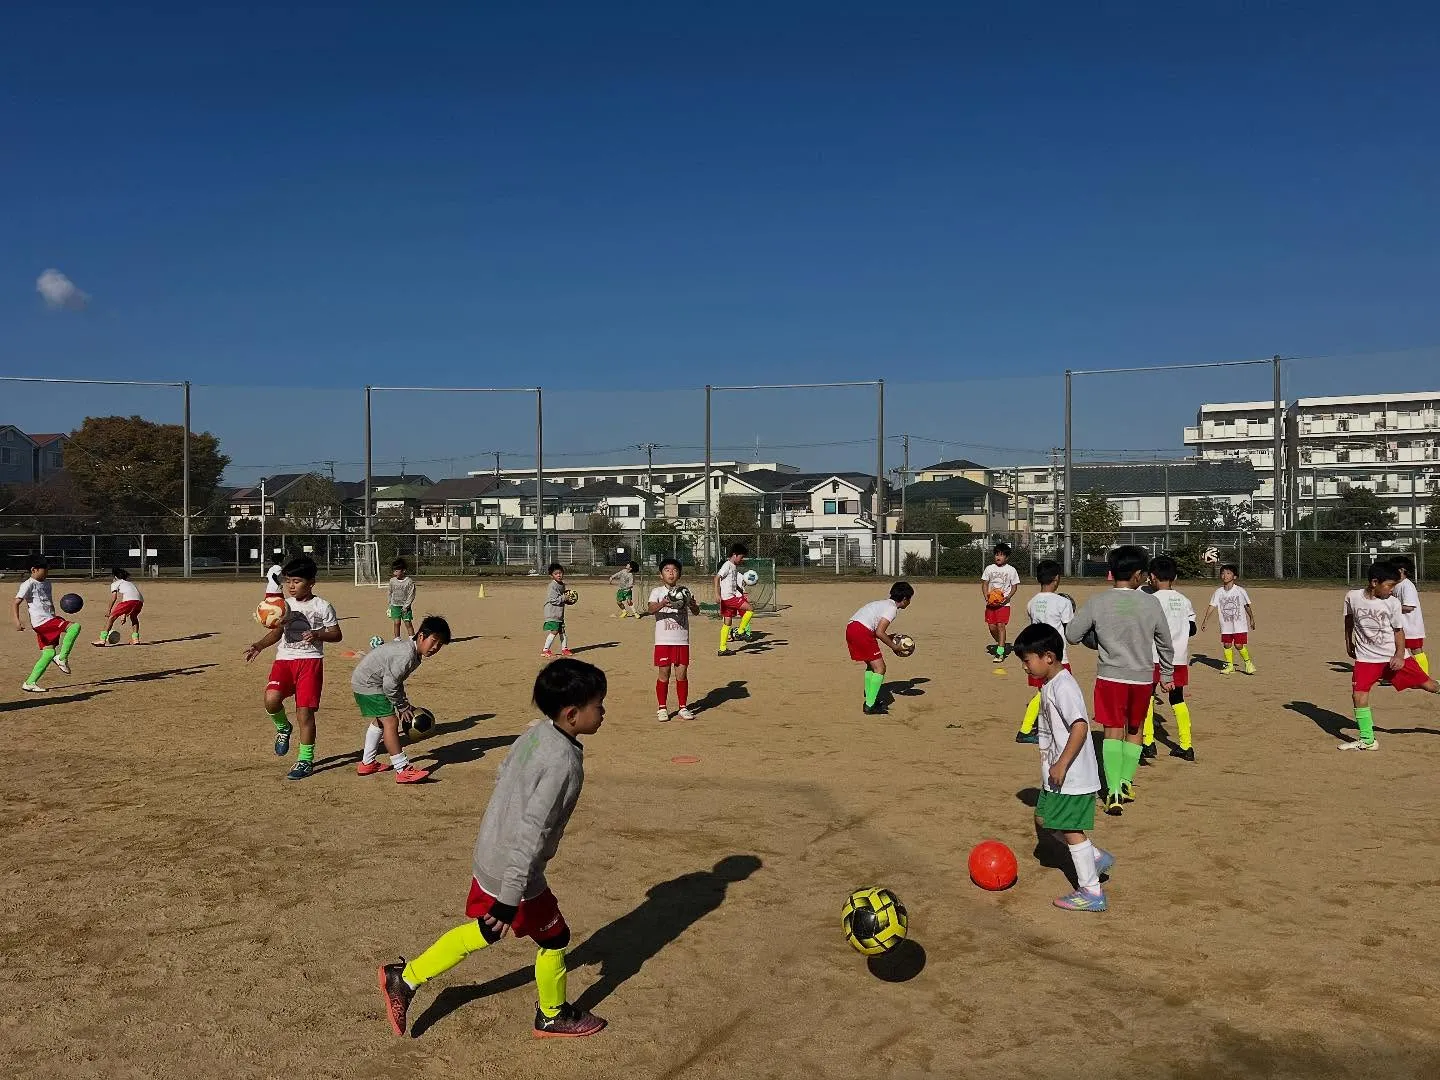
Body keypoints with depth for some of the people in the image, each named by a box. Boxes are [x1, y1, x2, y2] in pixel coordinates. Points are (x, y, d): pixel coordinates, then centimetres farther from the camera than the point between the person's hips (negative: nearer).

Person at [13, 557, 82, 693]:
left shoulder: (46, 583, 18)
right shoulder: (28, 584, -7)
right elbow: (16, 602, -12)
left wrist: (54, 617, 23)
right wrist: (17, 620, -23)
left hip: (50, 619, 9)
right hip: (42, 621, -9)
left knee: (49, 653, 5)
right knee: (75, 627, -20)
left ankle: (30, 683, 9)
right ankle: (62, 658, -12)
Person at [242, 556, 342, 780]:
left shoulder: (322, 606, -1)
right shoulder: (284, 605, 12)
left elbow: (336, 634, 2)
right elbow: (277, 632, 19)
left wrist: (318, 634, -18)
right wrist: (259, 646, 3)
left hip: (310, 660, -4)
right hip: (284, 659, 4)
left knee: (305, 711, -5)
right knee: (271, 699, -22)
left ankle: (306, 760, 8)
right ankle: (283, 728, 12)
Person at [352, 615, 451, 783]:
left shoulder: (412, 651, 4)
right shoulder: (406, 656, -29)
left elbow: (397, 681, 14)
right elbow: (390, 686, -26)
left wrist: (404, 705, 10)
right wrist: (403, 707, -12)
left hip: (365, 680, 12)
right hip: (367, 683, -11)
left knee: (380, 720, 25)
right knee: (391, 722, -14)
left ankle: (367, 763, 39)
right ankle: (403, 770, -13)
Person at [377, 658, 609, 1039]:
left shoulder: (535, 732, -3)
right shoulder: (564, 763, -28)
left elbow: (502, 776, 13)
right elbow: (532, 833, -30)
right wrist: (509, 899, -27)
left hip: (488, 860, 8)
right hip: (512, 875, -8)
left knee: (483, 932, 27)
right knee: (554, 938, 14)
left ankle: (405, 979, 35)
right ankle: (553, 1017, 35)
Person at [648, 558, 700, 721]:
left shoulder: (684, 591, 8)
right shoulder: (657, 591, 1)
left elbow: (696, 612, 1)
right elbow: (650, 609, -15)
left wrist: (693, 604, -21)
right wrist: (663, 603, -34)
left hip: (682, 640, 2)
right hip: (663, 640, -2)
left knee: (682, 674, 5)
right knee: (663, 674, 2)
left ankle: (683, 707, 16)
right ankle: (662, 709, 11)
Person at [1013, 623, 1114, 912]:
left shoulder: (1063, 687, -21)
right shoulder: (1050, 685, 10)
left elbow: (1080, 726, -30)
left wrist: (1062, 764, -28)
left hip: (1072, 777, -10)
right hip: (1056, 774, 10)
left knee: (1070, 829, 0)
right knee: (1044, 819, 18)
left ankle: (1091, 892, 13)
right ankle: (1097, 857, 29)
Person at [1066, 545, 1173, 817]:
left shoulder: (1097, 602, -7)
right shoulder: (1151, 603, -3)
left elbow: (1072, 635, -2)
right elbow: (1165, 644, 8)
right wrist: (1167, 675, 22)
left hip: (1110, 676, -1)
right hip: (1143, 677, 1)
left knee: (1113, 731, 3)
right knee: (1134, 730, 20)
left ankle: (1114, 791, -8)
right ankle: (1127, 781, 19)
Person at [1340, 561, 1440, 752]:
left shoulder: (1393, 602, -10)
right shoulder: (1352, 597, -8)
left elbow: (1399, 631, -2)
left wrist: (1399, 655, -15)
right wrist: (1348, 643, 19)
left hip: (1395, 657, 0)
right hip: (1366, 658, 0)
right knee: (1358, 695, -9)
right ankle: (1367, 740, 3)